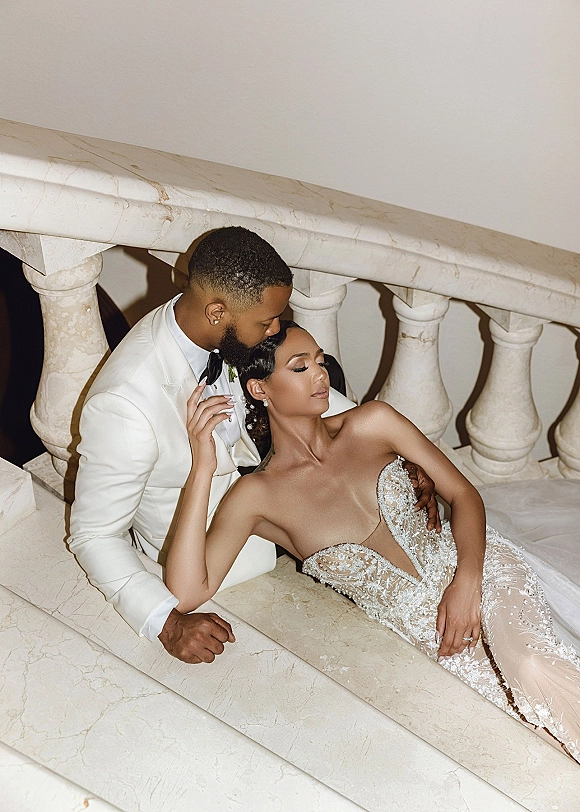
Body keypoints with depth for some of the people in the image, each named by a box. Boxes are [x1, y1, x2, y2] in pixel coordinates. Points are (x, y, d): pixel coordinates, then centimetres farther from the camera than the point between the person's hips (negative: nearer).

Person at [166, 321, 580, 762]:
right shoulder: (255, 496, -8)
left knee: (532, 663, -26)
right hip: (421, 627, -1)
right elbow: (187, 593, -19)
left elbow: (463, 493, 2)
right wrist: (202, 469, -23)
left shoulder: (372, 423, 0)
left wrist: (467, 581, -16)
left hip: (469, 564, 2)